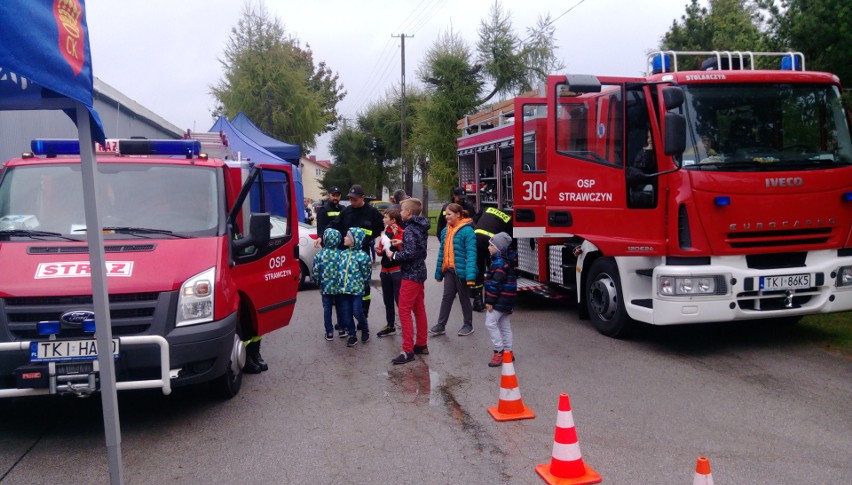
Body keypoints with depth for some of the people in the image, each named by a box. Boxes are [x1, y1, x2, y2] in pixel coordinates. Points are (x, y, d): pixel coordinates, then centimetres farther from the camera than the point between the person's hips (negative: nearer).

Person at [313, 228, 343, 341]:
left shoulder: (319, 254, -9)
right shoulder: (341, 254, -13)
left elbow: (315, 272, -6)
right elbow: (343, 271, -16)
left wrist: (318, 282, 11)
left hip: (325, 288, 0)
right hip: (338, 288, 0)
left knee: (327, 309, 10)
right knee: (340, 308, 16)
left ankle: (329, 332, 12)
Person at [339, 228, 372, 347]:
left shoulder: (362, 256, -13)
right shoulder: (344, 253, 5)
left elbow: (366, 273, -5)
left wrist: (360, 283, 4)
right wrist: (342, 283, 11)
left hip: (356, 289, -6)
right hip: (344, 288, 6)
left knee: (357, 311, -5)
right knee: (346, 312, 7)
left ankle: (365, 330, 22)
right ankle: (352, 335, 20)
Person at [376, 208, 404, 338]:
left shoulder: (401, 232, -11)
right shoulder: (385, 231, 11)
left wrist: (396, 235, -27)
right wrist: (378, 250, -2)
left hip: (397, 271, -8)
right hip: (385, 271, 8)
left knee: (399, 300, -8)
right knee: (387, 300, 16)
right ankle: (390, 326, 28)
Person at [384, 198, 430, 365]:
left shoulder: (409, 230, -18)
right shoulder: (421, 228, 10)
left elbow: (409, 253, -27)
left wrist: (393, 255, -14)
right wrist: (401, 243, 6)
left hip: (410, 274, -10)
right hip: (420, 272, 10)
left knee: (404, 310, -7)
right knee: (419, 309, 15)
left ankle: (408, 350, -7)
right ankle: (421, 345, 23)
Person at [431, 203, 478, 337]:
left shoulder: (467, 231, -15)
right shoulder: (445, 231, 9)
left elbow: (471, 254, -21)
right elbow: (442, 252, 13)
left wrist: (470, 275, -27)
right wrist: (439, 272, 14)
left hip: (461, 270, -6)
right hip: (449, 270, 6)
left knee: (464, 298, 8)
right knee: (447, 297, 9)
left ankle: (468, 325, 24)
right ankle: (441, 325, 14)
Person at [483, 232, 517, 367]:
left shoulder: (499, 263, -18)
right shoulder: (505, 261, 14)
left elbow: (496, 284, -22)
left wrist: (490, 301, -19)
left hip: (500, 299, -11)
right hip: (506, 300, 11)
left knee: (490, 323, -9)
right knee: (505, 325, 13)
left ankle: (499, 351, -7)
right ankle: (507, 352, 19)